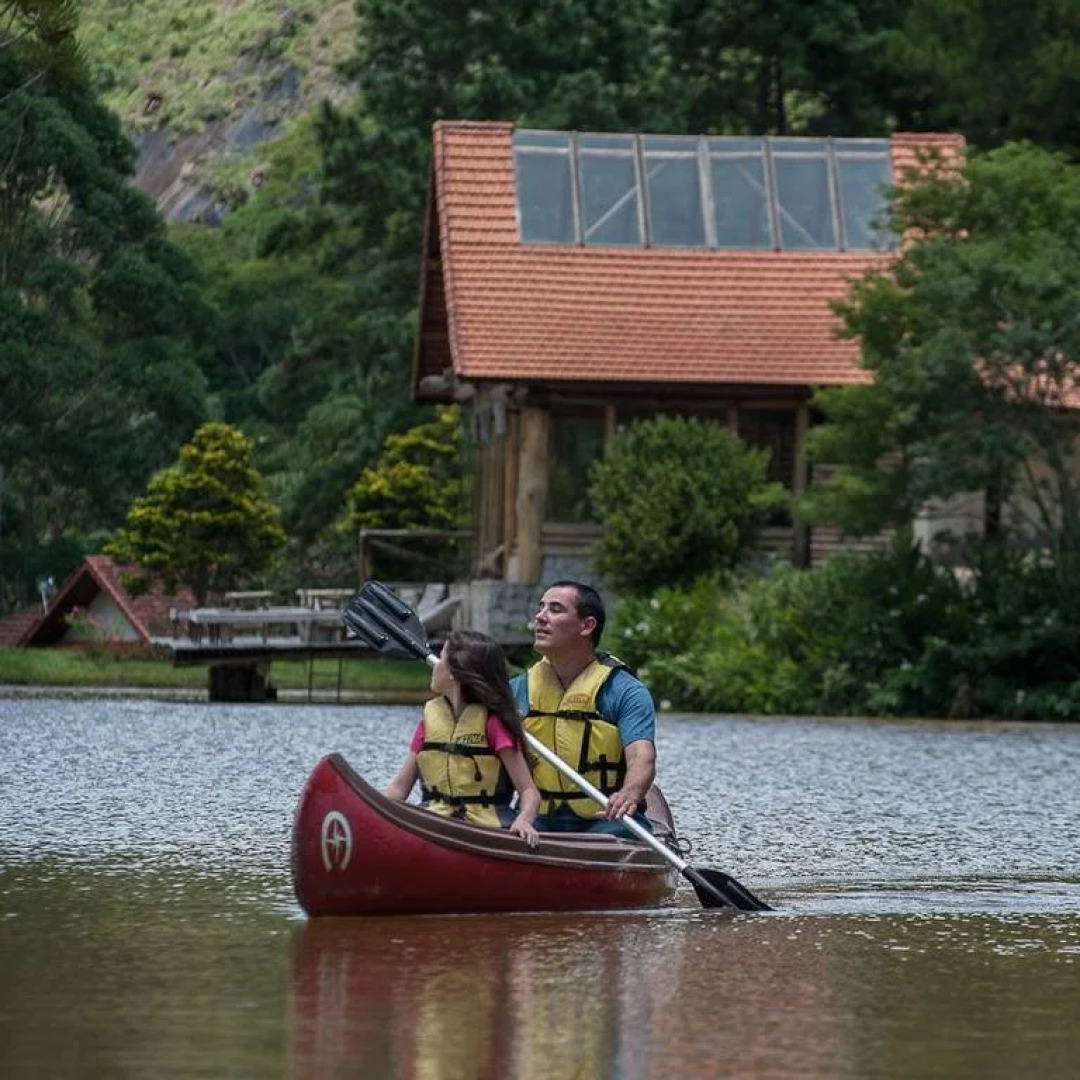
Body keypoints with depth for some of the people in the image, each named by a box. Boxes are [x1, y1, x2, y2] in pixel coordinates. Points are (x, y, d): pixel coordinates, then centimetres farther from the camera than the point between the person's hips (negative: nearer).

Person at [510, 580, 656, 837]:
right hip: (540, 822, 3)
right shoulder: (518, 690, 12)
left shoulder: (625, 692, -4)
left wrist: (629, 795, -41)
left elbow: (642, 760, -18)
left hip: (605, 819, -3)